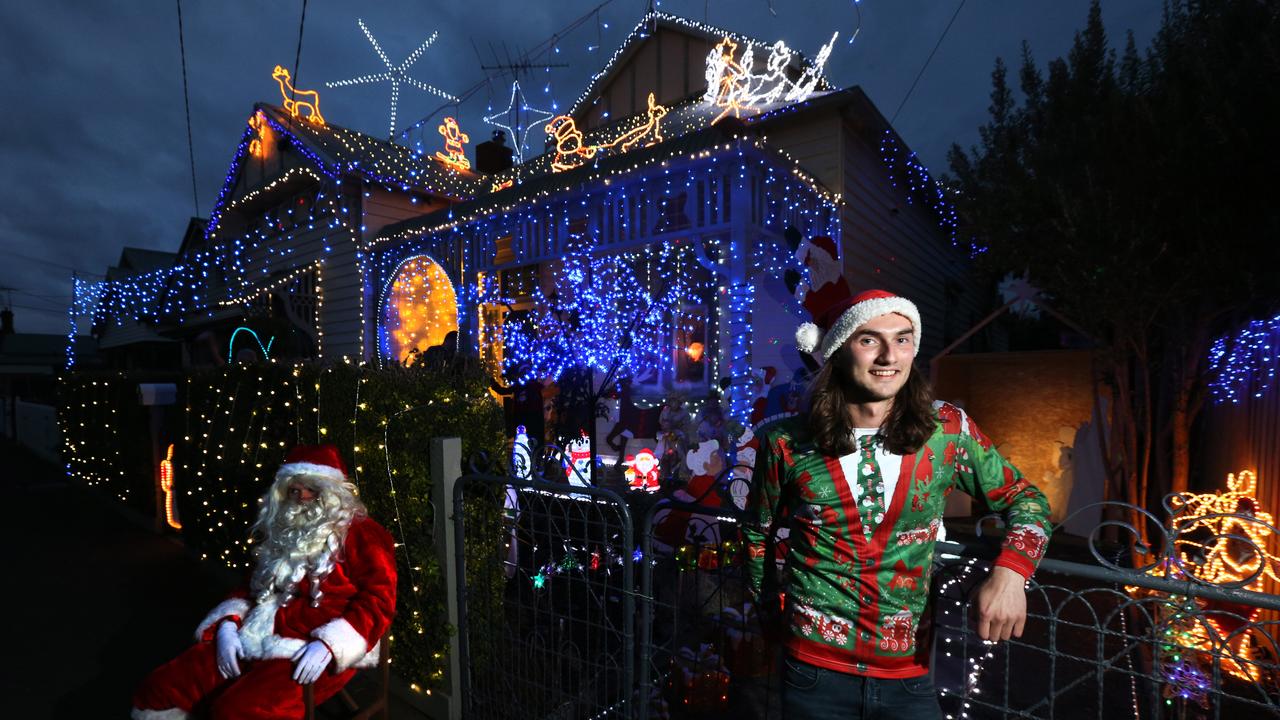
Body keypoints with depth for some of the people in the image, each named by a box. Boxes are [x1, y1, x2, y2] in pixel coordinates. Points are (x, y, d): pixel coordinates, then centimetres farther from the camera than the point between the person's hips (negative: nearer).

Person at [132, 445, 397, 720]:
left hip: (310, 651, -7)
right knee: (157, 691, -6)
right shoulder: (283, 531, 18)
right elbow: (255, 586, 23)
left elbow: (378, 599, -12)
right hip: (257, 638, 7)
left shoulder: (361, 534, -6)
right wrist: (228, 623, 3)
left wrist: (328, 645, -23)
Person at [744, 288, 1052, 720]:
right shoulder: (787, 443, -10)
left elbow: (1025, 499, 5)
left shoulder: (948, 430, -7)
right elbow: (758, 538, 5)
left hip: (909, 676, 2)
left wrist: (1009, 571, -11)